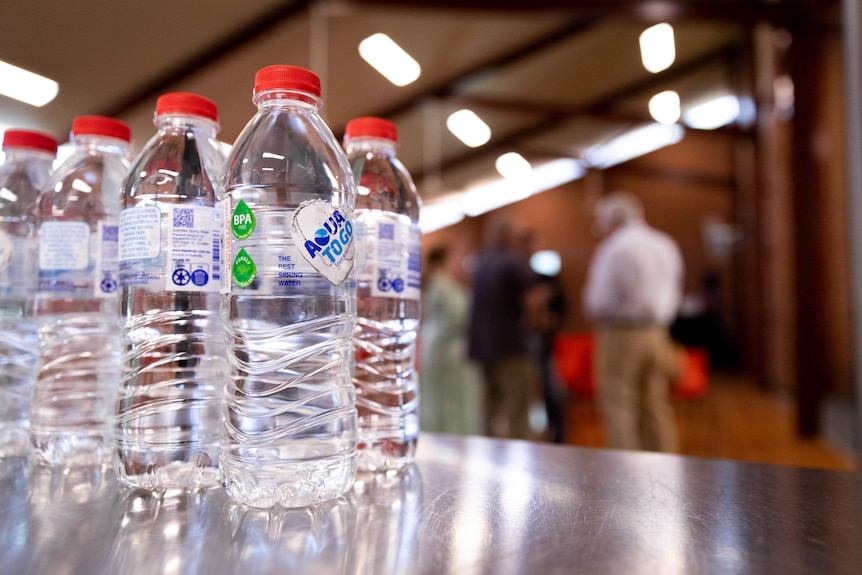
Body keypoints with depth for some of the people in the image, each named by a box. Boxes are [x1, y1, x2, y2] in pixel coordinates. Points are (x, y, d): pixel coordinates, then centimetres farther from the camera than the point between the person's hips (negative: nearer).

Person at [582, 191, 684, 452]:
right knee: (656, 408, 14)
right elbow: (675, 295, 15)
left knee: (618, 409, 0)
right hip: (658, 334, 7)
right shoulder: (667, 245, 11)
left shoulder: (613, 248, -12)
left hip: (621, 336, -7)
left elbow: (598, 303, -14)